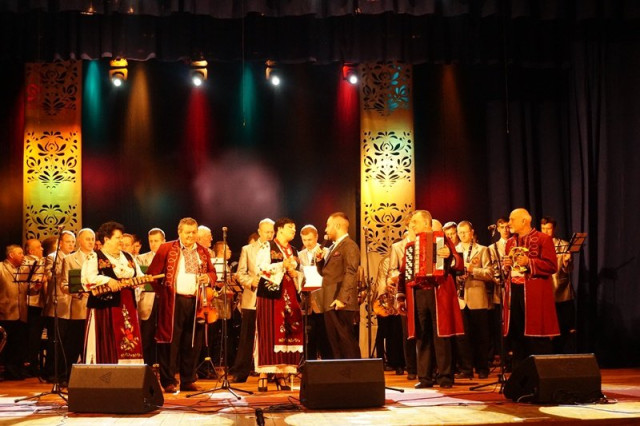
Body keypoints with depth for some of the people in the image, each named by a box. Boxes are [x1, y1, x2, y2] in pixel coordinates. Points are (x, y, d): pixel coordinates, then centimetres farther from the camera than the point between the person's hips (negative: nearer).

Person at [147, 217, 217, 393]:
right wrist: (162, 293, -2)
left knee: (193, 343, 6)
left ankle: (188, 381, 16)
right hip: (173, 302, -4)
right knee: (170, 341, -2)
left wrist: (209, 277, -2)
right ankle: (168, 381, 5)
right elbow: (152, 273, 2)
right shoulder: (166, 249, 2)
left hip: (196, 302, 4)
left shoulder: (203, 252, 15)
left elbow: (212, 273, 20)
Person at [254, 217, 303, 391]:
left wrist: (295, 274, 2)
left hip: (289, 297, 6)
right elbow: (263, 269, -11)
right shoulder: (267, 248, 0)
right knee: (268, 334, -8)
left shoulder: (294, 251, 20)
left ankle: (281, 375, 7)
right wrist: (283, 266, -14)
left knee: (287, 334, 1)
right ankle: (263, 376, -5)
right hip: (271, 294, -6)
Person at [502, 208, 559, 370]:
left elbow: (551, 266, -9)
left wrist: (529, 262, -17)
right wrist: (505, 265, 3)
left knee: (538, 338, -5)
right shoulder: (510, 242, 18)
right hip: (514, 293, 6)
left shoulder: (543, 239, -2)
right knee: (516, 336, 8)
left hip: (535, 295, -6)